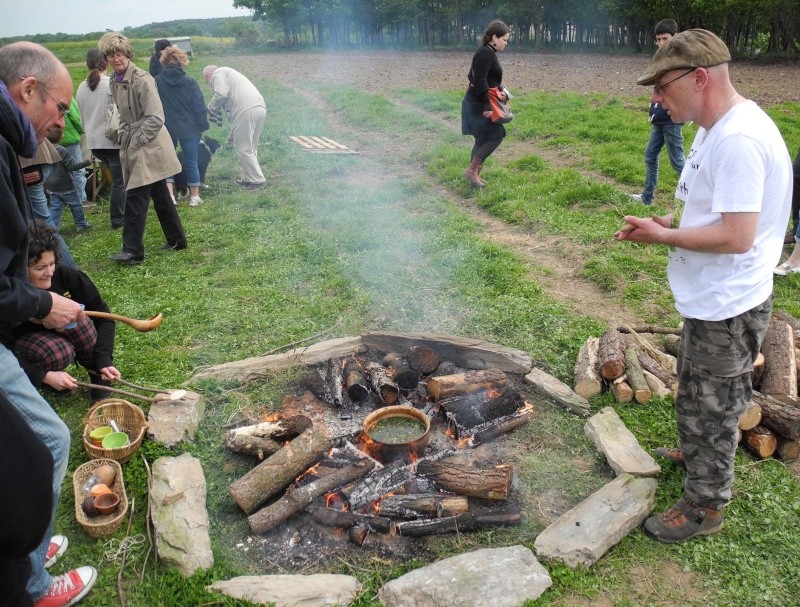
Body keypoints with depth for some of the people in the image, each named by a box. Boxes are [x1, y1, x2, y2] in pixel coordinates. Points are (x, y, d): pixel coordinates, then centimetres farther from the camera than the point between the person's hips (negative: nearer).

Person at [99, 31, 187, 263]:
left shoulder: (142, 79, -14)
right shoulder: (115, 82, 11)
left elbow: (156, 118, -18)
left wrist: (136, 142, -17)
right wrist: (123, 137, 9)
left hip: (148, 146, -8)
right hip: (132, 145, 8)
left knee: (135, 197, -9)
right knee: (159, 195, 14)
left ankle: (133, 251, -3)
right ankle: (177, 240, 24)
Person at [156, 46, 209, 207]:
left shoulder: (156, 82, -6)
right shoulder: (190, 82, -8)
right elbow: (199, 107, -5)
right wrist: (203, 126, 5)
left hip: (166, 129, 1)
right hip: (189, 129, 0)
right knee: (191, 162, 10)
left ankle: (169, 195, 2)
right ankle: (195, 197, 16)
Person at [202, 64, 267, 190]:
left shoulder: (217, 73, 9)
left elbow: (221, 94, -11)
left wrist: (211, 108, 9)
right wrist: (232, 135, 35)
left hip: (246, 110, -9)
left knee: (243, 148, 0)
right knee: (250, 147, 19)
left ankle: (257, 180, 3)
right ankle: (249, 177, 28)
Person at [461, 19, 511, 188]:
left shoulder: (488, 53, 16)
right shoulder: (485, 53, -16)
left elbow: (476, 78, 23)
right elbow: (480, 81, -23)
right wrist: (487, 106, -26)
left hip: (478, 103, 10)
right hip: (478, 104, -10)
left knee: (483, 138, 12)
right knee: (496, 135, -9)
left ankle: (474, 174, 17)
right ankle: (472, 170, -7)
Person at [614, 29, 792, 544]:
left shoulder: (738, 139, -26)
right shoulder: (719, 129, 7)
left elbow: (737, 235, -30)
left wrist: (664, 236, -18)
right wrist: (669, 226, 2)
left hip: (727, 308, -10)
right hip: (711, 300, 10)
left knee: (712, 408, 8)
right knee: (695, 393, 29)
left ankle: (705, 505, 27)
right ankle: (695, 454, 53)